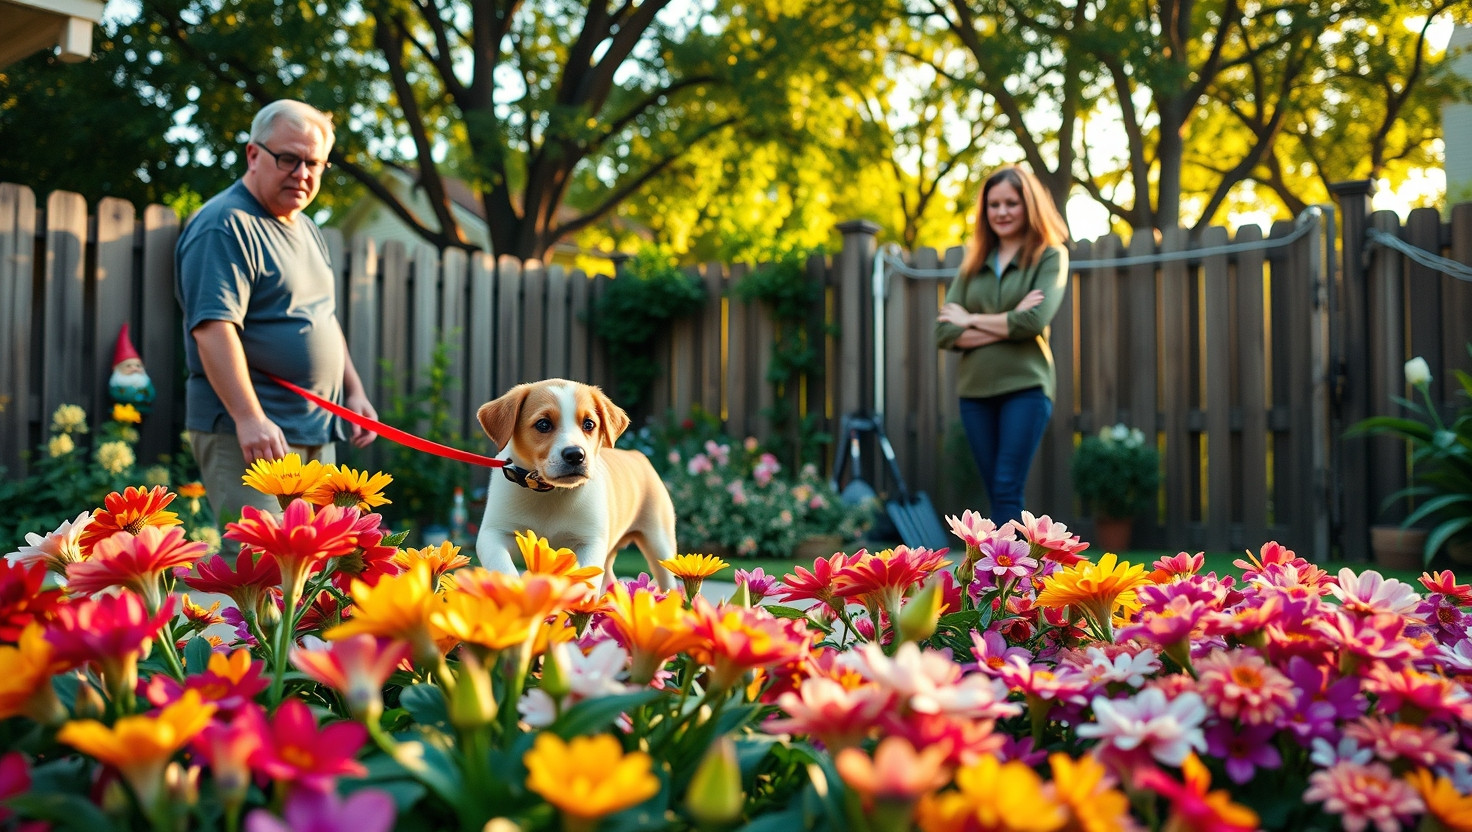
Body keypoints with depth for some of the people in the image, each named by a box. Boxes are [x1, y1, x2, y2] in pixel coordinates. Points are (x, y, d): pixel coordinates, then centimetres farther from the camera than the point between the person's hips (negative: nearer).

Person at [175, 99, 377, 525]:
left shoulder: (307, 230, 19)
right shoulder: (224, 226, -11)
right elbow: (212, 327, -21)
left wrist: (353, 390, 19)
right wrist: (249, 419, -28)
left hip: (317, 433, 9)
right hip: (246, 432, -9)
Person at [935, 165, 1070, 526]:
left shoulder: (1050, 256, 2)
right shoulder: (973, 262, 13)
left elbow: (1034, 321, -14)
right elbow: (944, 333, 2)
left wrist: (971, 319, -3)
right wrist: (1006, 324, -10)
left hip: (1025, 387, -5)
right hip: (976, 388, 5)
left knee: (1007, 490, -12)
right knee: (996, 495, 7)